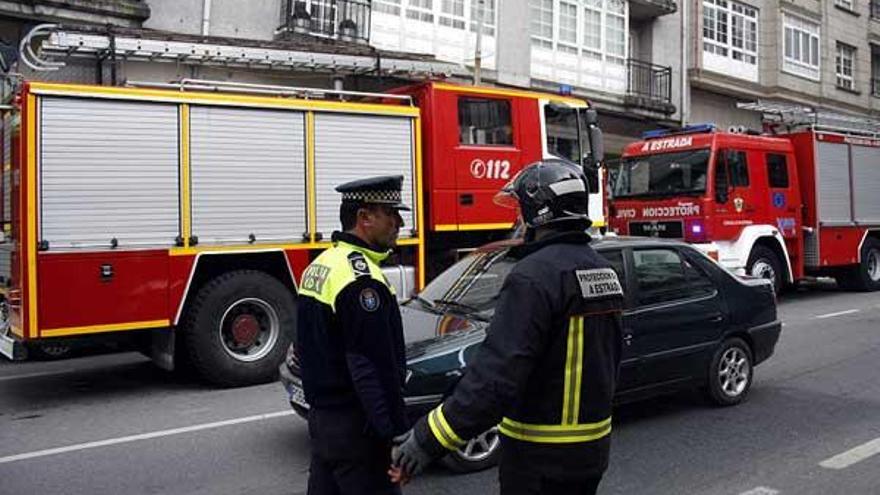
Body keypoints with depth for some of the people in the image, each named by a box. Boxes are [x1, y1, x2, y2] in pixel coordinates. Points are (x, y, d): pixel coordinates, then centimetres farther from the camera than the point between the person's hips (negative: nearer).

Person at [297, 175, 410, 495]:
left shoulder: (321, 265, 10)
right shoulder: (360, 279, -21)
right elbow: (375, 369, -24)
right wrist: (396, 434, -20)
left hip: (321, 416, 10)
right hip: (354, 427, -10)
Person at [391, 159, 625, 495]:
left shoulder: (536, 274, -23)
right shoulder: (604, 271, 6)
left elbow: (497, 374, -29)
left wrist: (429, 439, -26)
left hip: (542, 458, -8)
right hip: (593, 445, 9)